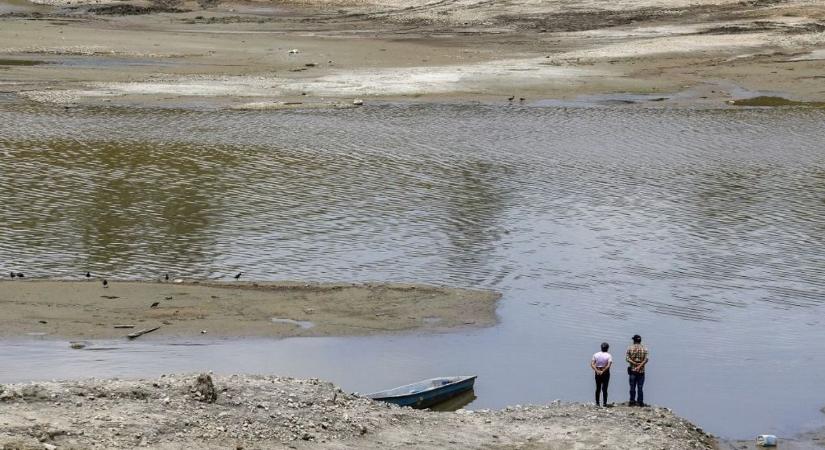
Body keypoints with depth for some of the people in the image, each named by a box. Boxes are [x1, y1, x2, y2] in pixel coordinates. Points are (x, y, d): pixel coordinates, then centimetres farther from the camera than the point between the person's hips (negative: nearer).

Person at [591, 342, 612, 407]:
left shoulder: (596, 355, 2)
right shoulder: (609, 356, -7)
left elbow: (592, 364, -7)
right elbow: (608, 365, -20)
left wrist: (597, 371, -14)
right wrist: (603, 371, -15)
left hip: (597, 373, 3)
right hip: (605, 373, -3)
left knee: (598, 388, 11)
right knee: (604, 388, 2)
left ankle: (597, 403, 12)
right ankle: (604, 403, -1)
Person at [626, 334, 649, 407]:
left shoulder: (630, 348, 2)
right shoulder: (644, 349, 2)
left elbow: (627, 358, -7)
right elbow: (646, 359, -8)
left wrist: (635, 363, -11)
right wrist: (639, 366, -14)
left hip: (632, 370, 0)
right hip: (641, 371, 0)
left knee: (632, 387, 4)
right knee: (640, 387, 3)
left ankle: (632, 401, 2)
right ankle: (640, 402, 1)